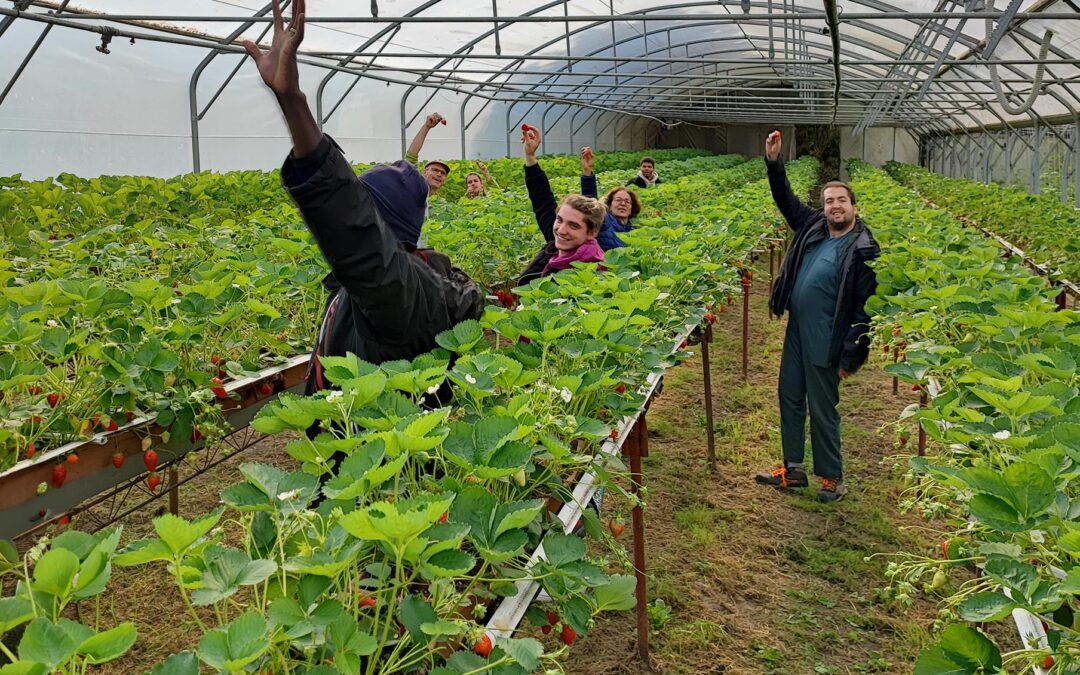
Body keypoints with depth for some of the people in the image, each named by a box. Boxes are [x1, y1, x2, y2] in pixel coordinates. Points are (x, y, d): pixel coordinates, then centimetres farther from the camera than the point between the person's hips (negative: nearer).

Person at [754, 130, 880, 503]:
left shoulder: (864, 249, -14)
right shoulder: (813, 226, 5)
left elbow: (865, 307, -16)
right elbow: (786, 199, 18)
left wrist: (851, 356, -18)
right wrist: (773, 163, 4)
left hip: (824, 342, -8)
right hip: (796, 332, 8)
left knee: (822, 410, 1)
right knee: (790, 399, 15)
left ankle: (832, 477, 18)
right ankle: (793, 469, 29)